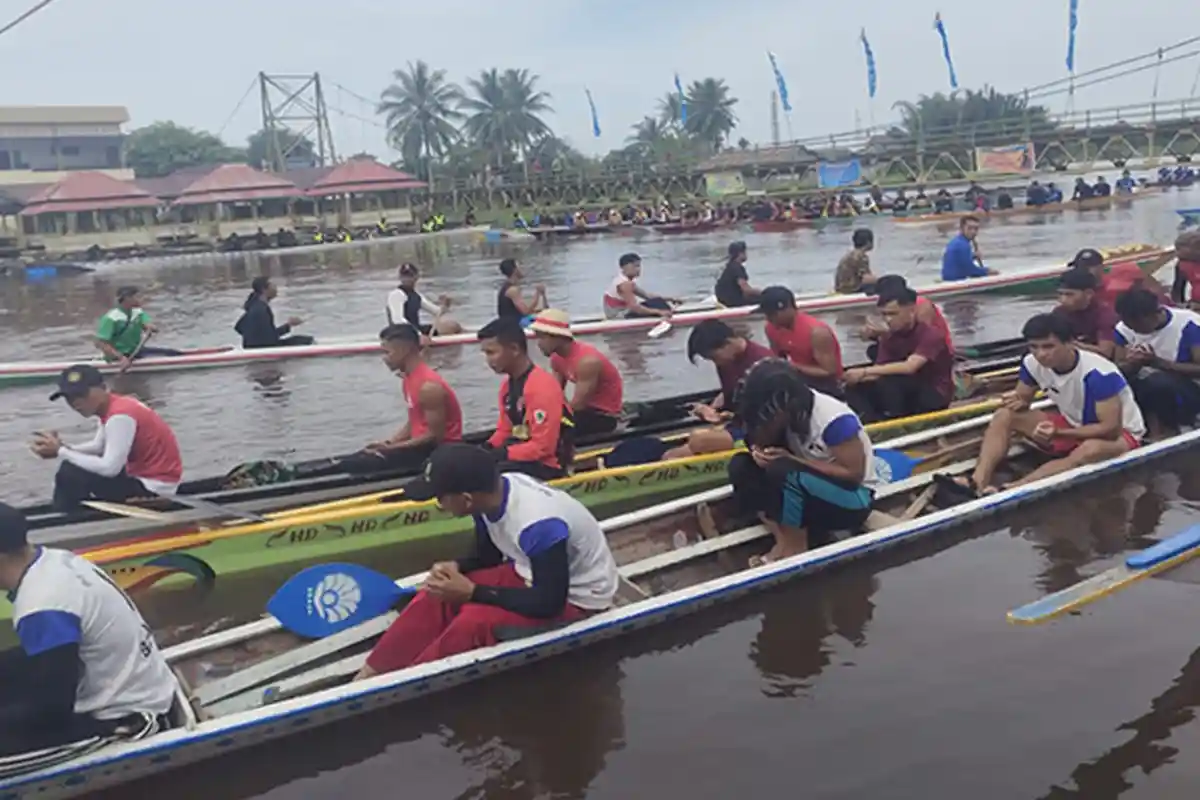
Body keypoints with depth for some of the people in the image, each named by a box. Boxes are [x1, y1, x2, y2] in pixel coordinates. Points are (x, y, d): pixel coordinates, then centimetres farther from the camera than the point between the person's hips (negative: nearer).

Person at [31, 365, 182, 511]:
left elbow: (109, 468, -28)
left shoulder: (120, 415, -24)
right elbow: (98, 446, 13)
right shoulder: (110, 405, 5)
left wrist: (61, 452, -20)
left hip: (154, 485, -10)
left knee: (70, 475, -17)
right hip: (139, 472, 10)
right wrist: (63, 448, -5)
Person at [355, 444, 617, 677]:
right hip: (534, 573, 8)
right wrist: (455, 568, -15)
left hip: (577, 598, -8)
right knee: (438, 595, -8)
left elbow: (549, 602, -28)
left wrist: (473, 592, -27)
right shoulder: (492, 493, -11)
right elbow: (488, 557, 7)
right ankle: (371, 674, -3)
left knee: (475, 621, -26)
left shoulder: (538, 525, -35)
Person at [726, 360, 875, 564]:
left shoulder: (833, 419, -25)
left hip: (852, 500, -7)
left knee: (783, 471, -34)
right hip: (809, 487, 7)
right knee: (741, 466, -11)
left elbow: (854, 474, -23)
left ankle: (796, 548, -14)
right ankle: (783, 539, -17)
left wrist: (792, 460, -27)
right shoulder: (789, 412, -6)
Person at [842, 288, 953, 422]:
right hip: (905, 393, 7)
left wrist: (864, 371, -36)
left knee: (888, 382, -33)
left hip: (935, 396, -7)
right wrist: (859, 376, -28)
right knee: (855, 388, -14)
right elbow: (878, 374, -5)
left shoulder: (930, 335, -18)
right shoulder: (889, 337, 2)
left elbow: (909, 367, -34)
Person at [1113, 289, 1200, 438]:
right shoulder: (1124, 328, -3)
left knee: (1159, 382, -37)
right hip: (1146, 391, 5)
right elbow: (1118, 371, -1)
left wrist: (1158, 362, -27)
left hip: (1188, 392, -4)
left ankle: (1170, 432, -12)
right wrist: (1134, 364, -23)